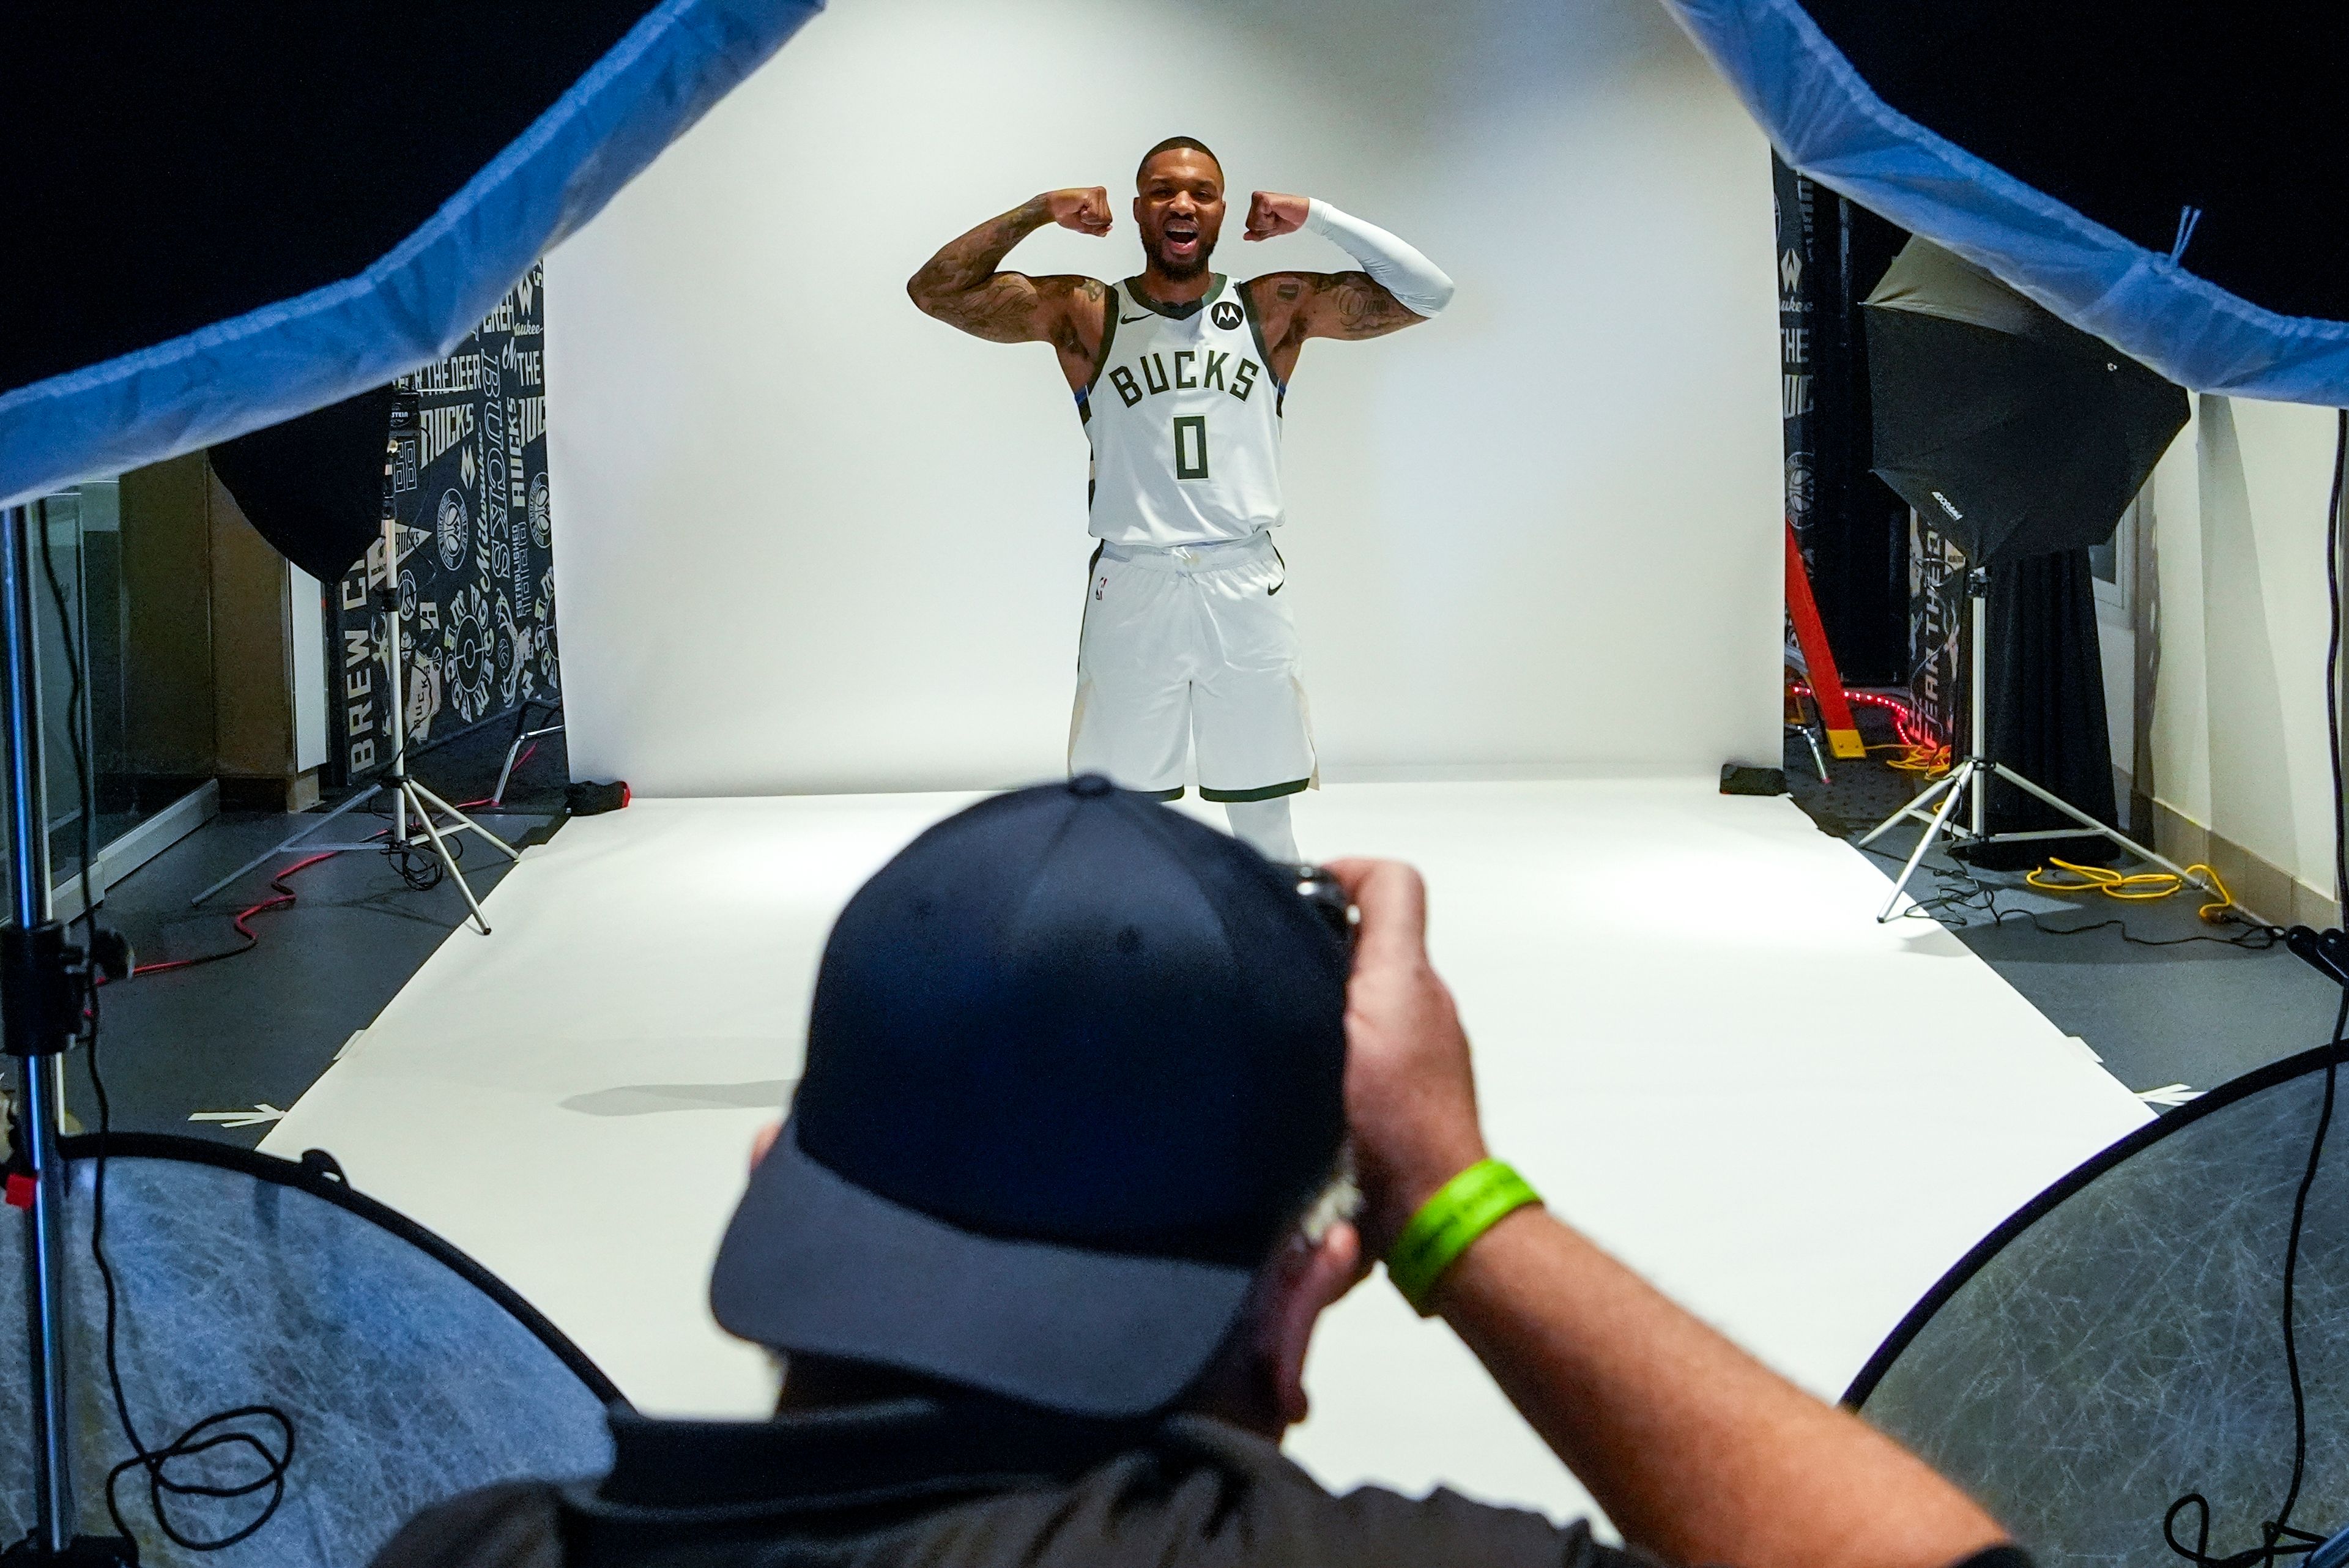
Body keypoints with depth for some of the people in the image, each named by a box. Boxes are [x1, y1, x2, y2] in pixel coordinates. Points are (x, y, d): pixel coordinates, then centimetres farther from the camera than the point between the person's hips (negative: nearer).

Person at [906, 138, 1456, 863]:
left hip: (1246, 587, 1)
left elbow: (1426, 292, 2)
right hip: (1130, 591, -1)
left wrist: (1314, 215, -5)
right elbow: (936, 290, -2)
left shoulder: (1277, 309, 6)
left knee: (1264, 820, 10)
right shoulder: (1084, 314, 3)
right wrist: (1041, 211, -10)